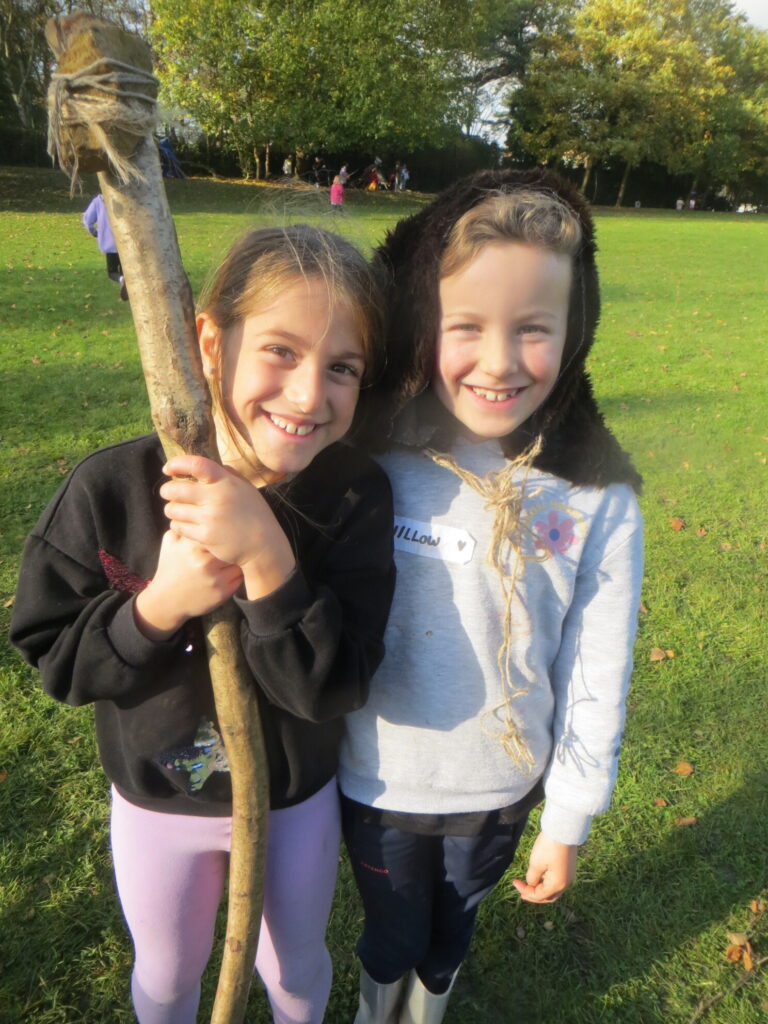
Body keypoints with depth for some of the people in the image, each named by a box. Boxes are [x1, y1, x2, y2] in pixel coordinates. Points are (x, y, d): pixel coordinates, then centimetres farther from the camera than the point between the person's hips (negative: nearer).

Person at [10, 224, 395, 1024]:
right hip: (155, 800, 1)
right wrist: (158, 605, -33)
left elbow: (333, 687, -26)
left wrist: (266, 556, -41)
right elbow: (51, 656, -14)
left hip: (297, 799, 0)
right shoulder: (113, 488, -23)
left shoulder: (355, 498, -24)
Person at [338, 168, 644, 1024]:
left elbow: (597, 678, -9)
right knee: (391, 937, 25)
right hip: (376, 782, 0)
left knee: (449, 932, 28)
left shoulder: (597, 501, -18)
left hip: (500, 791, 1)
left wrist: (568, 823, -1)